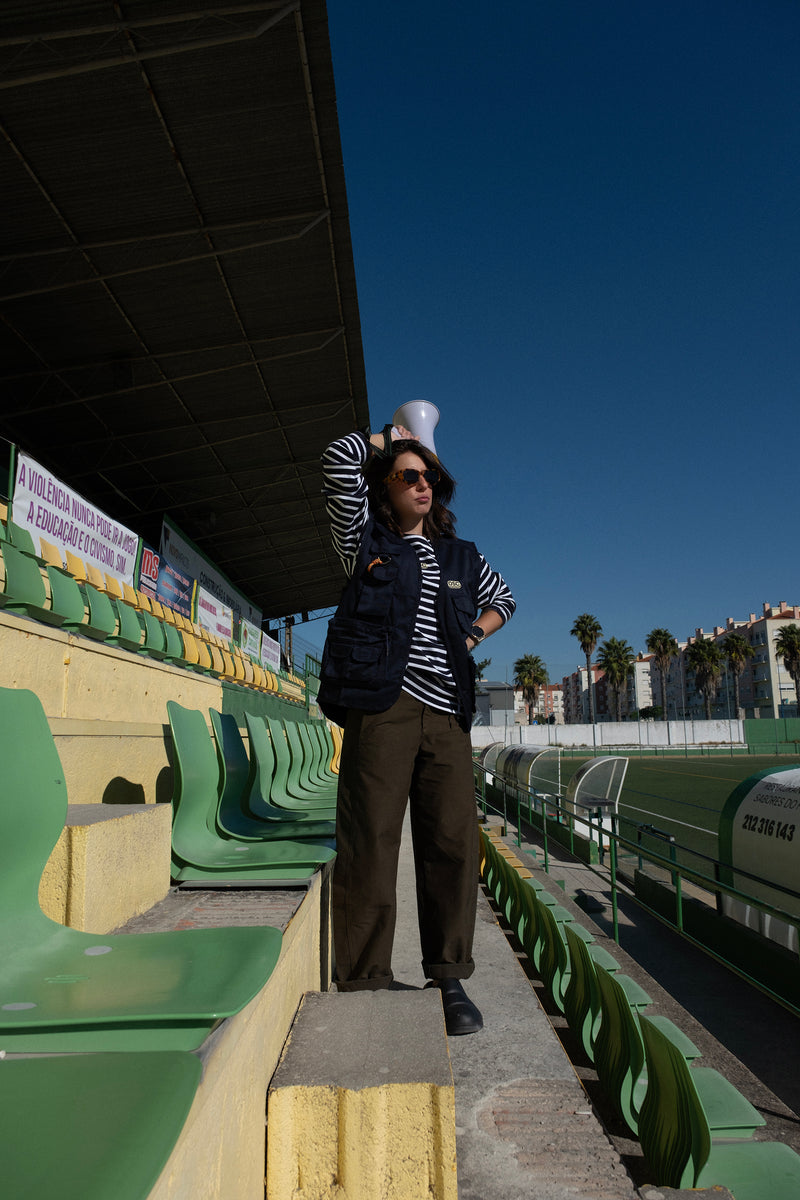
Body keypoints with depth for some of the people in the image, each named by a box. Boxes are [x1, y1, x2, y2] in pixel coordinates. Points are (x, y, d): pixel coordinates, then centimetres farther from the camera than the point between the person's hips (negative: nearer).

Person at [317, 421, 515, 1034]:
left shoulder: (462, 557, 22)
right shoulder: (366, 539, 11)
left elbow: (503, 598, 38)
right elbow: (340, 460, 2)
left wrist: (473, 636, 19)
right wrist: (390, 437, 19)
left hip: (446, 714, 4)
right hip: (382, 706, -3)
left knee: (453, 844, 1)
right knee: (370, 843, -5)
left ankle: (449, 979, 16)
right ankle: (364, 985, 7)